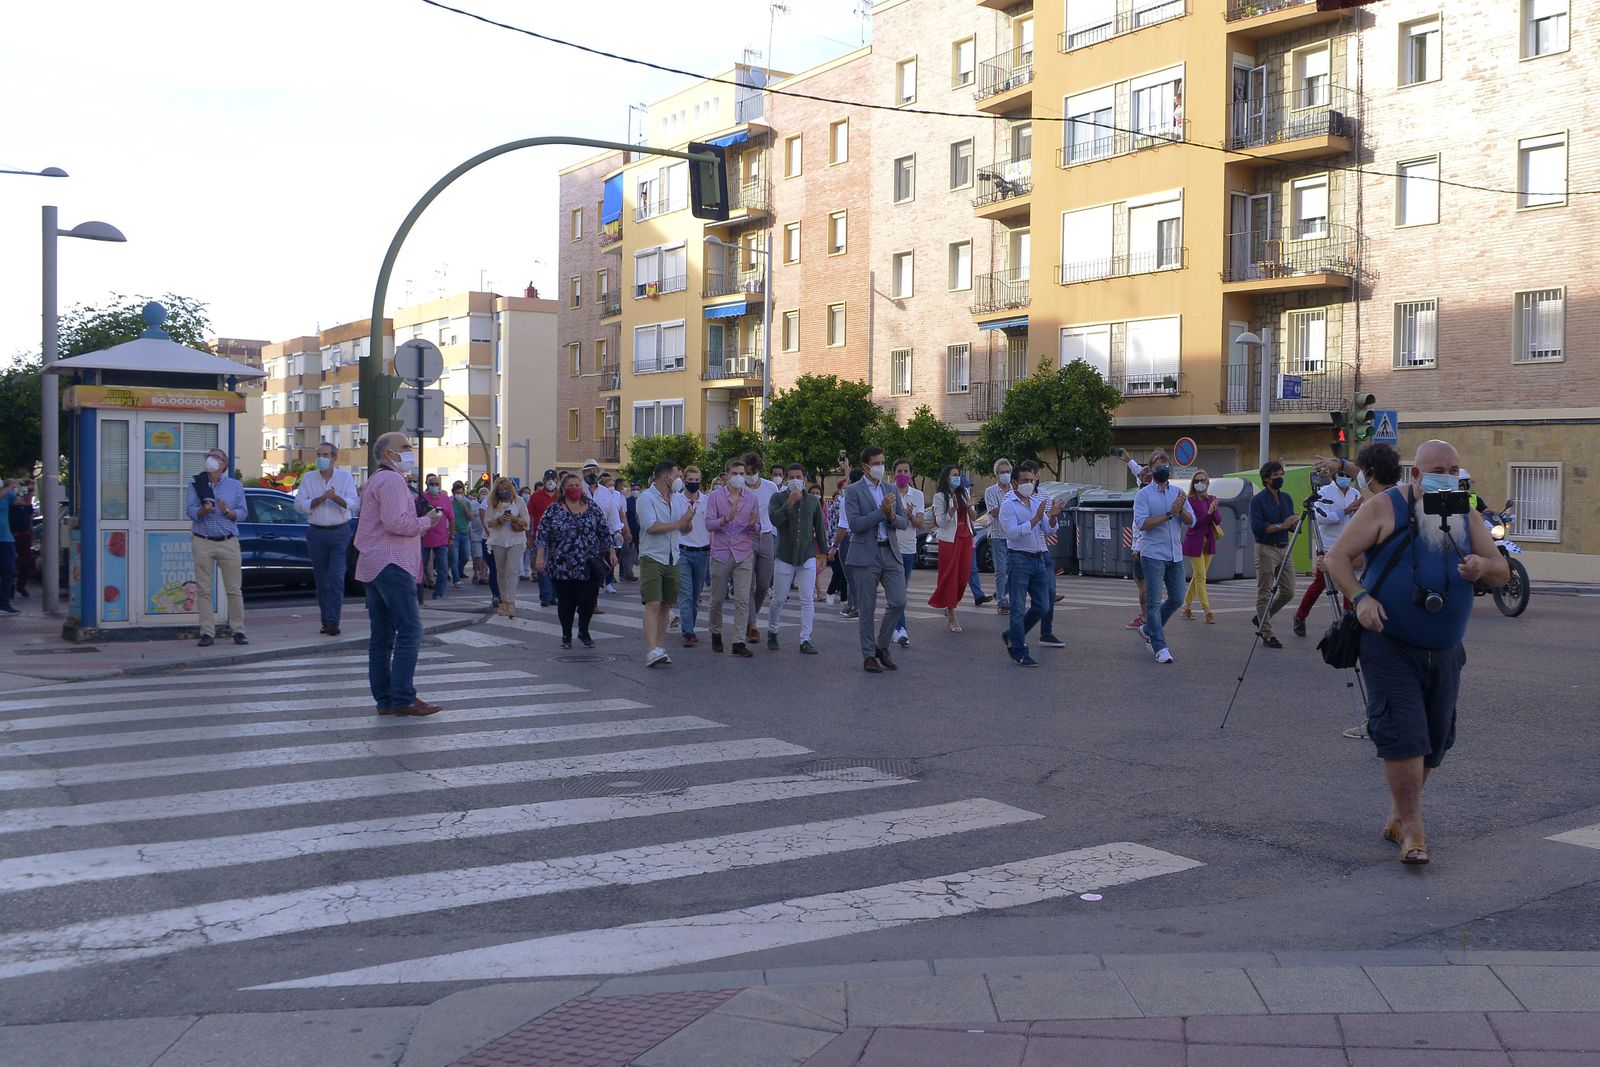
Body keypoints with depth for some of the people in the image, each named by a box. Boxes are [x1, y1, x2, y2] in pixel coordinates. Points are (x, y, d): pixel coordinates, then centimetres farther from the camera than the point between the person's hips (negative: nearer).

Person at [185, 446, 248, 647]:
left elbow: (243, 511, 4)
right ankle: (207, 633, 4)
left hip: (228, 542, 0)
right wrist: (203, 510, -22)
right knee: (204, 590, 0)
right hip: (202, 542, 0)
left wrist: (227, 511, -15)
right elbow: (189, 510, -1)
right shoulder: (195, 485, 10)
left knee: (234, 589, -1)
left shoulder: (235, 485, 11)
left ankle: (238, 631, 6)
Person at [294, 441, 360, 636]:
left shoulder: (345, 477, 3)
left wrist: (337, 498, -27)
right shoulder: (308, 478, 7)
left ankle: (333, 622, -13)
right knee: (321, 580, 5)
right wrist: (321, 498, -16)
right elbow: (299, 505, -3)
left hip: (340, 533, -2)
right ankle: (326, 620, 12)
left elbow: (354, 504, -9)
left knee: (336, 578, -11)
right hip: (316, 532, 2)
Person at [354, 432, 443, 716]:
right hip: (392, 564, -11)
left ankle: (384, 699, 11)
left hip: (374, 565, 11)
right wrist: (427, 520, -7)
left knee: (381, 635, 9)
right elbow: (396, 522, -21)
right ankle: (403, 699, -13)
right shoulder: (391, 480, -10)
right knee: (410, 631, -11)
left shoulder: (376, 480, 24)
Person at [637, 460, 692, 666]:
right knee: (653, 604, -14)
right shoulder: (646, 498, -8)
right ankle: (651, 651, -20)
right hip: (652, 558, -6)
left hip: (673, 559, 7)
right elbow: (651, 527, -20)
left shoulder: (679, 499, 12)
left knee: (666, 605, 9)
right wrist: (679, 523, -12)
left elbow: (687, 529, 14)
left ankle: (660, 647, 16)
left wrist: (688, 520, -9)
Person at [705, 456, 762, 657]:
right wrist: (725, 520, -25)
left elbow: (757, 530, 10)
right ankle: (716, 633, 29)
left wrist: (753, 525, -13)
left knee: (743, 599, -7)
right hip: (721, 553, -1)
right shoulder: (716, 497, 1)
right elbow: (709, 524, -7)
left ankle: (739, 642, -6)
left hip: (744, 554, 1)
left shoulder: (752, 498, 8)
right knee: (717, 599, 7)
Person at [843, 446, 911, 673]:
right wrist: (881, 511, -19)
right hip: (865, 555, -4)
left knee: (898, 602, -3)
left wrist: (892, 516, -12)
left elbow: (905, 522, 9)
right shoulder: (853, 492, -3)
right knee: (867, 608, 2)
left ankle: (882, 646, 17)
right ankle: (868, 656, 12)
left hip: (890, 553, 4)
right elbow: (854, 524, -14)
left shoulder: (891, 490, 12)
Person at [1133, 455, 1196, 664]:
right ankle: (1160, 648, -4)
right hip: (1153, 555, -5)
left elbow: (1191, 522, 5)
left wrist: (1181, 509, -15)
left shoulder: (1179, 493, 11)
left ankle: (1148, 630, 29)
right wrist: (1169, 515, -20)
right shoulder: (1143, 495, -3)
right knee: (1154, 601, -6)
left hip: (1175, 555, 6)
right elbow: (1141, 523, -16)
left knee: (1177, 599, 10)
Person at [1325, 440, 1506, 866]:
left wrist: (1484, 567, -14)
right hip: (1389, 646, -6)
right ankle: (1412, 829, -7)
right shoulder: (1385, 508, -5)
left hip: (1445, 653, 6)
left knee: (1434, 739, 11)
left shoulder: (1466, 517, 11)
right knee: (1402, 734, -14)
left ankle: (1397, 815, 28)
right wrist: (1359, 597, -24)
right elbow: (1337, 556, -7)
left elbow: (1503, 573, 11)